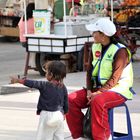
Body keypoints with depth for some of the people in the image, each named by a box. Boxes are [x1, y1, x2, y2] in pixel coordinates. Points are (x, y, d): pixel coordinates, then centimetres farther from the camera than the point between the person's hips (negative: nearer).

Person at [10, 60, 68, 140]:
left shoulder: (44, 85, -14)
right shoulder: (63, 87, 1)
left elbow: (31, 83, -8)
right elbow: (66, 103, 7)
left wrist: (17, 80, 2)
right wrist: (64, 113, 23)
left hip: (47, 115, -5)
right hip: (59, 115, 5)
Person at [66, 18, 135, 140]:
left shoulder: (120, 51, -15)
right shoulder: (95, 47, 7)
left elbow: (114, 79, -21)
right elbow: (89, 71, 8)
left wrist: (98, 93, -25)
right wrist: (89, 91, -7)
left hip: (118, 90, -8)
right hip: (98, 88, 8)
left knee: (97, 101, -38)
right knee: (71, 99, -9)